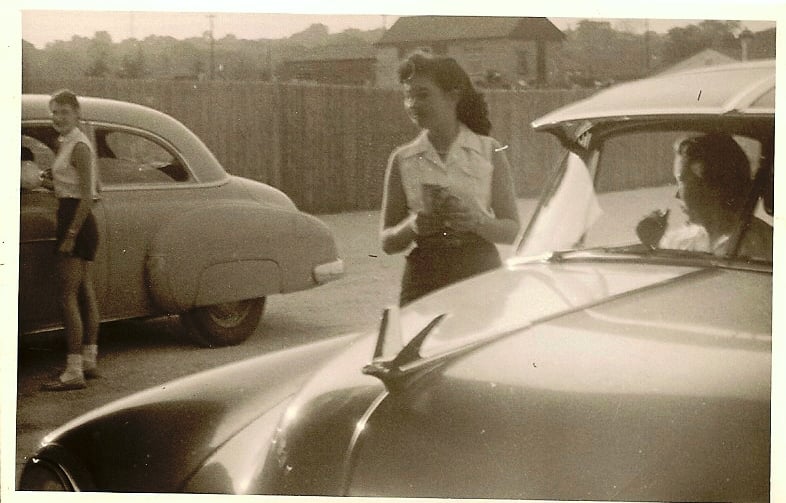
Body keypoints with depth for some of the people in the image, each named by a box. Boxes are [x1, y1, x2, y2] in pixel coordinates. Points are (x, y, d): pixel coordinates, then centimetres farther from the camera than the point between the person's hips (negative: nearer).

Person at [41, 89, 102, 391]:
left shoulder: (78, 146, -15)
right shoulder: (69, 143, 15)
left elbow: (87, 197, -20)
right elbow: (93, 189, 21)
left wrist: (70, 235, -22)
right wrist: (56, 184, 14)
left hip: (75, 221, -11)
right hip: (83, 223, 11)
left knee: (68, 296, -11)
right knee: (85, 293, 15)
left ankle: (74, 372, -11)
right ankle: (89, 361, 24)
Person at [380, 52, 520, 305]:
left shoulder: (489, 152, 3)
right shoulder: (402, 159, 7)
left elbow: (512, 230, 3)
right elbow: (387, 242, 8)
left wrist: (477, 221, -16)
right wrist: (412, 226, -12)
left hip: (480, 275, -1)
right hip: (423, 282, 1)